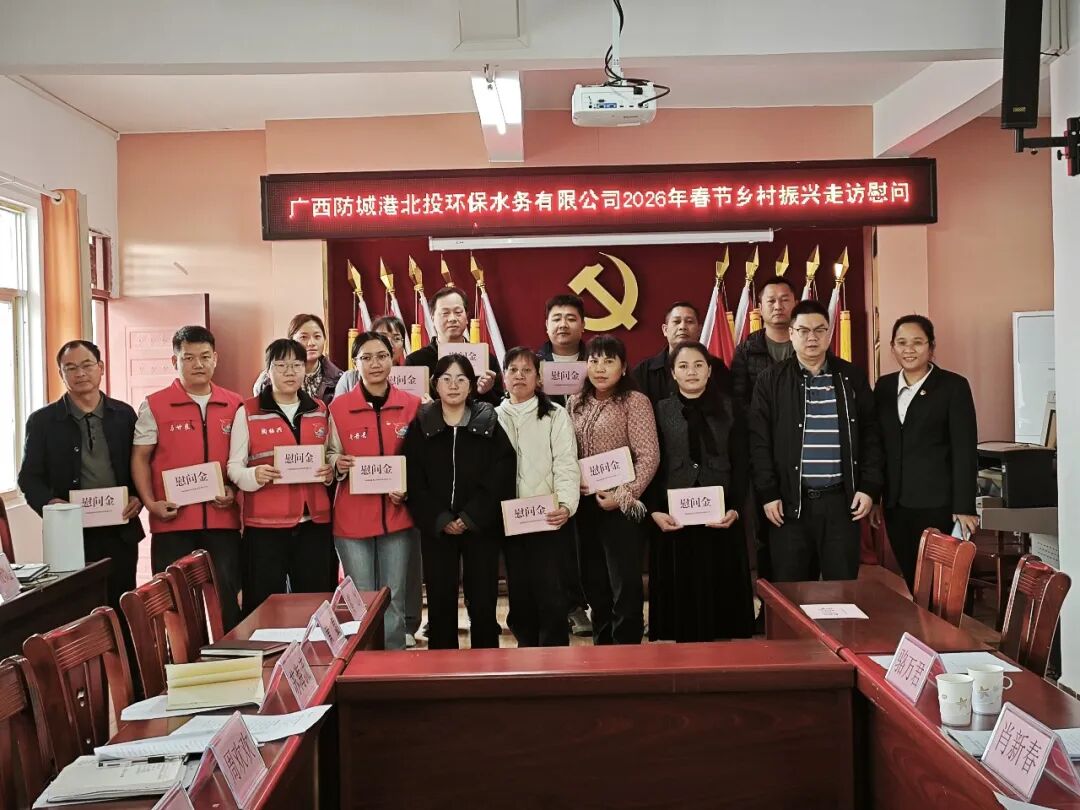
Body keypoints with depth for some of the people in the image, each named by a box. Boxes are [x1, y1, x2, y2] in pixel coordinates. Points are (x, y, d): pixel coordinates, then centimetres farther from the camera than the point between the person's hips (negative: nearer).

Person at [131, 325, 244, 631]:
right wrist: (150, 502, -9)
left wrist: (235, 491, -3)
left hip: (222, 519, 2)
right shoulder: (154, 405, 3)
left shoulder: (235, 405, 9)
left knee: (226, 600, 5)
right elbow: (140, 458, 2)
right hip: (173, 520, -2)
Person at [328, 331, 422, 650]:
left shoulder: (412, 405, 3)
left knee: (394, 600, 8)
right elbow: (332, 455, 7)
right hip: (352, 517, -1)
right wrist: (338, 464, -15)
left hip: (397, 515, 1)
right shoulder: (338, 406, -1)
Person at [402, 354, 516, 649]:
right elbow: (413, 480, -2)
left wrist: (471, 517, -13)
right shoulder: (420, 425, 3)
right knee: (440, 602, 4)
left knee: (483, 602, 3)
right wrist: (439, 519, -12)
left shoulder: (489, 423, 2)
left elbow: (501, 476, -6)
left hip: (481, 526, 0)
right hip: (436, 528, 1)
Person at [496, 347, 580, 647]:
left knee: (549, 589, -7)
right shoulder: (495, 417, 13)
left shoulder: (555, 415, 3)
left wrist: (566, 504, -20)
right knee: (519, 589, 9)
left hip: (550, 517, -3)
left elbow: (566, 463, -6)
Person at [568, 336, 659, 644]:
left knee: (626, 587, 0)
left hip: (621, 507, -5)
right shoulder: (575, 403, 10)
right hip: (584, 506, 6)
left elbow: (649, 457, -13)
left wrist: (622, 496, -18)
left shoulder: (635, 401, -7)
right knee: (594, 585, 14)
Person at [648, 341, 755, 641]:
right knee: (682, 595, 4)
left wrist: (735, 509, -8)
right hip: (674, 519, 0)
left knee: (721, 592, 5)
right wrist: (655, 511, -10)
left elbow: (741, 464, 3)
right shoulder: (659, 411, 5)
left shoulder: (729, 408, 7)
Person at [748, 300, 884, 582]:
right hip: (790, 501, -1)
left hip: (842, 500, 1)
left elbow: (871, 435, 8)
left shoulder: (852, 377, 7)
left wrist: (870, 487, 0)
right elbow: (759, 442, 1)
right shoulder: (770, 381, 3)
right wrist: (768, 494, -5)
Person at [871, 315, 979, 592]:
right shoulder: (884, 386, 10)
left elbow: (965, 450, -6)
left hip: (937, 504, -4)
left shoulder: (953, 386, -2)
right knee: (911, 580, 9)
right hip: (896, 504, 4)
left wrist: (964, 507, -11)